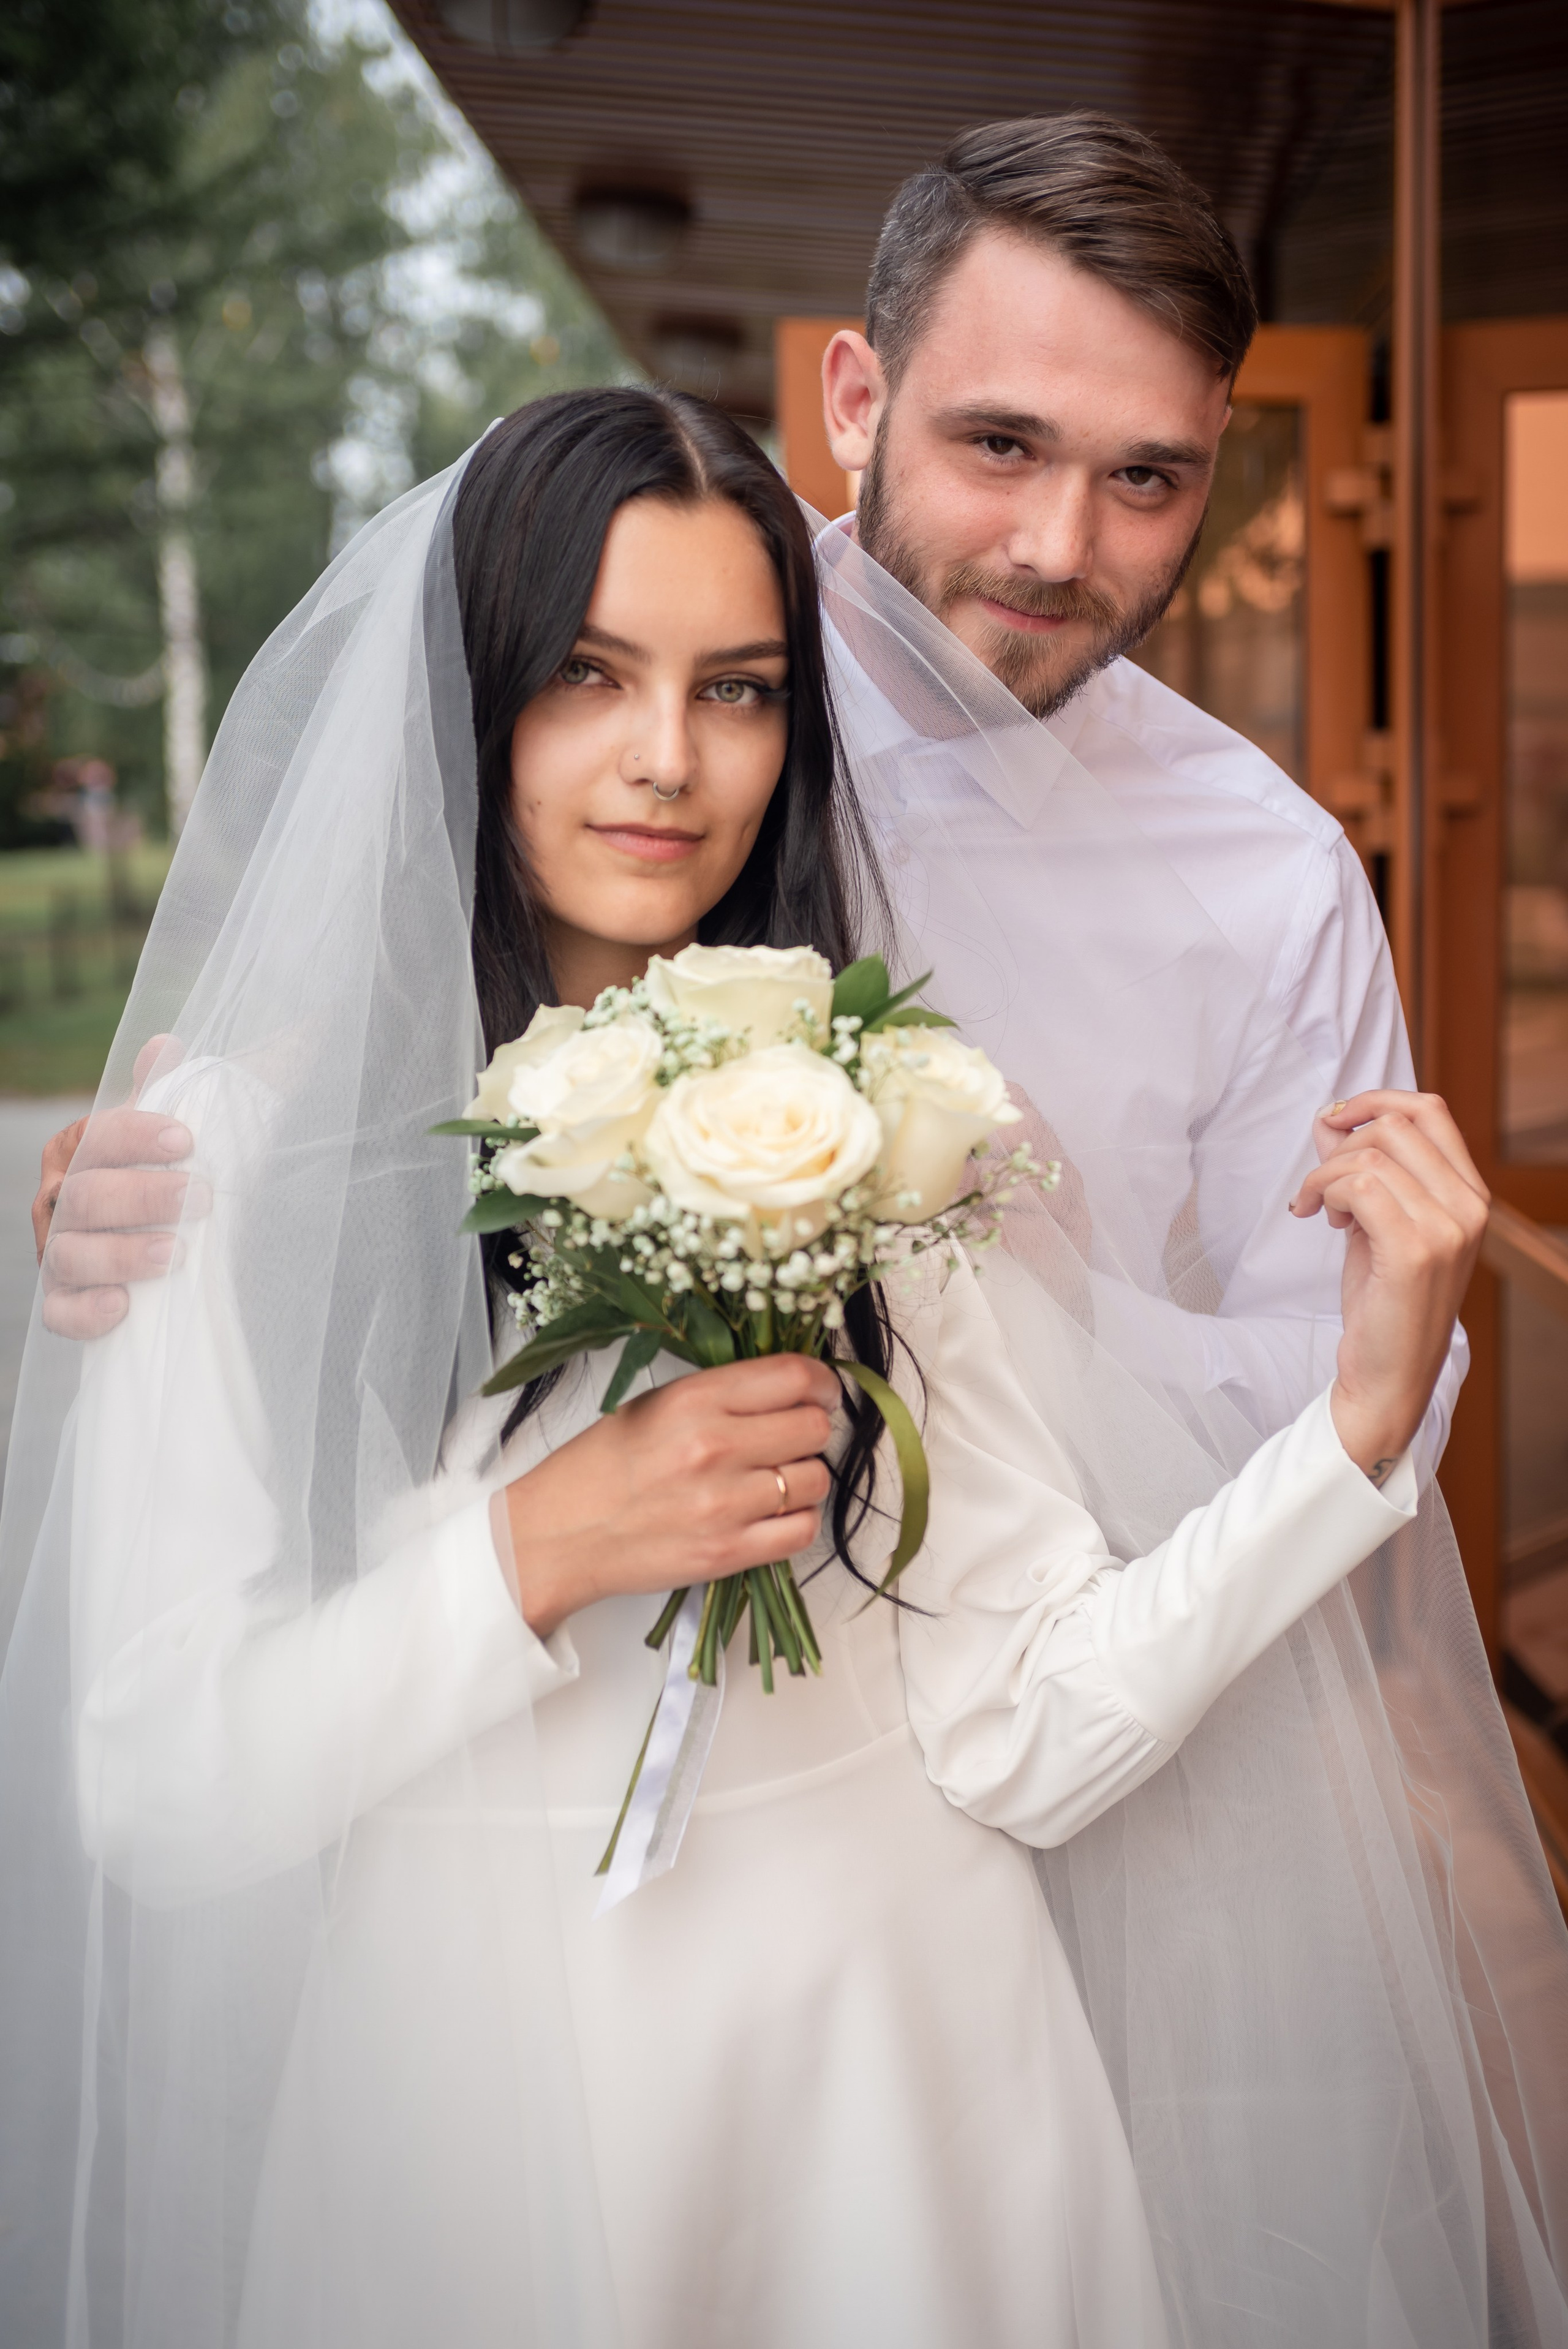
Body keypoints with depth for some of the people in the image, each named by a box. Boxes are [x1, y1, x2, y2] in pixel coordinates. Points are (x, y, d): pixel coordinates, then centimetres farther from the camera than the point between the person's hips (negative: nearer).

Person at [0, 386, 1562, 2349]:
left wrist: (1364, 1415, -18)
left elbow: (1029, 1745, -9)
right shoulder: (243, 1144, -10)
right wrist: (537, 1556, -21)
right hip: (464, 2076, -1)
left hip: (893, 2056, 2)